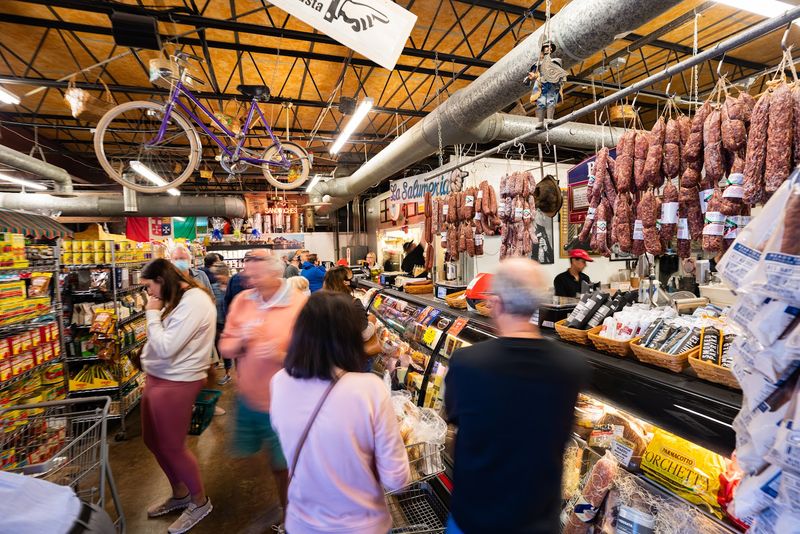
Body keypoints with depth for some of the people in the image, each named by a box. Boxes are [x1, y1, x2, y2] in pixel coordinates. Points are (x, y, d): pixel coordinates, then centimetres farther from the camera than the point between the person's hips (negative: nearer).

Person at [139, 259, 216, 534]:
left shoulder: (194, 302, -23)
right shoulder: (177, 300, 8)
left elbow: (166, 347, -25)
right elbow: (161, 343, 14)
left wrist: (153, 314, -17)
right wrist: (156, 313, 2)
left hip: (176, 384, -10)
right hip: (159, 378, 10)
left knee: (172, 446, 6)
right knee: (153, 440, 21)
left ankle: (200, 501, 30)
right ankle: (180, 495, 42)